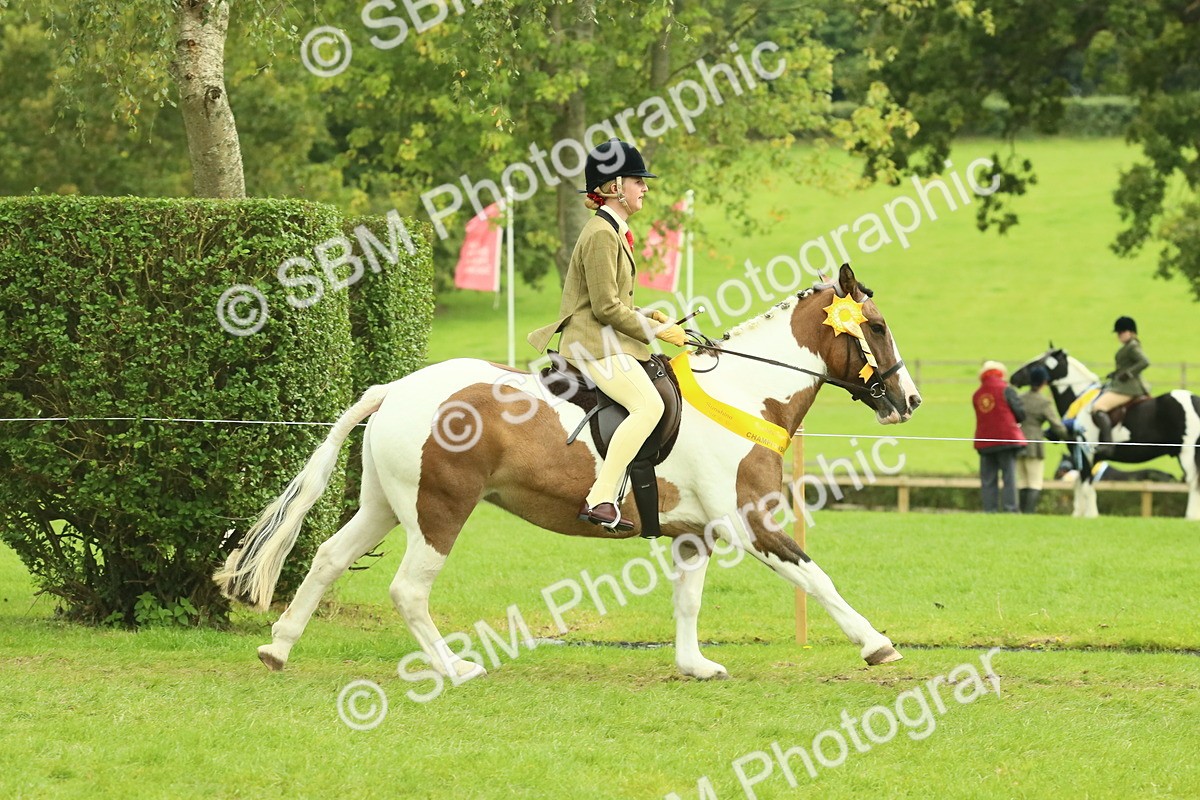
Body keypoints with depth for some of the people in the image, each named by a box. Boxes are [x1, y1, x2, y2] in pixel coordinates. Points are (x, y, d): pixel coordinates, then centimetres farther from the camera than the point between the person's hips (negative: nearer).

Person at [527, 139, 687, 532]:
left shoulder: (615, 232, 18)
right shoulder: (601, 234, -14)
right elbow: (606, 307, -19)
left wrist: (647, 316, 12)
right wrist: (657, 330, -13)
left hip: (607, 342, 11)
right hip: (593, 344, -11)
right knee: (648, 405, -28)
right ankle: (599, 500, -33)